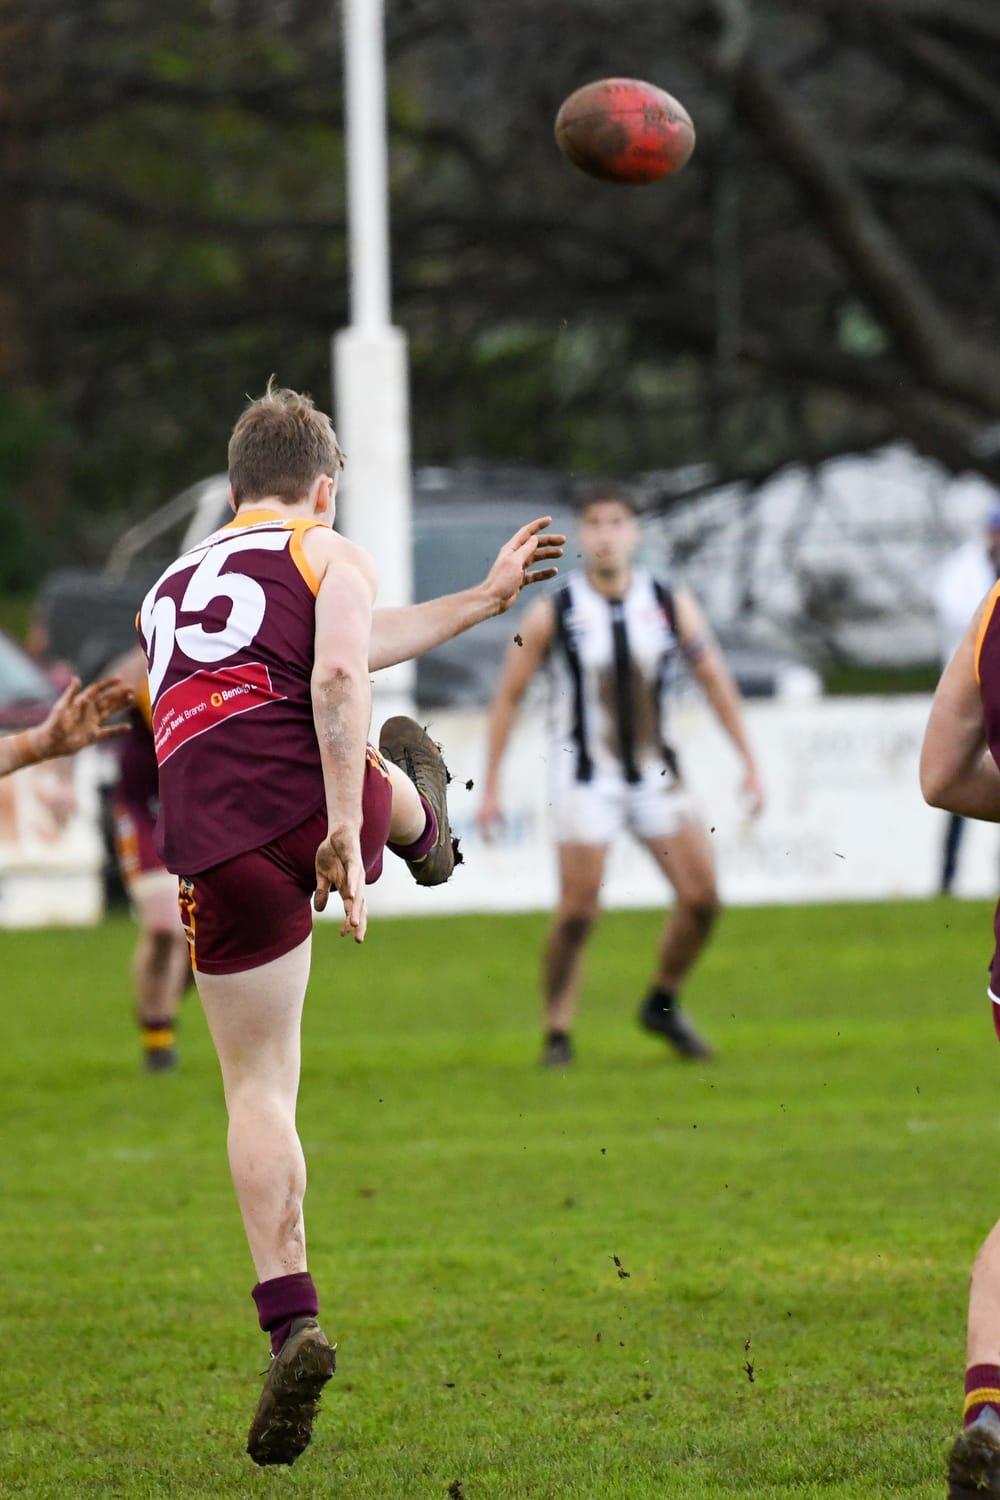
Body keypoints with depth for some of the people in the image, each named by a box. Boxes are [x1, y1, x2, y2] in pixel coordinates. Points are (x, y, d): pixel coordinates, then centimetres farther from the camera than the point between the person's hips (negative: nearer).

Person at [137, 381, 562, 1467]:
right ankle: (426, 835, 70)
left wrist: (482, 600, 46)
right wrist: (346, 829, -13)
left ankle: (291, 1324, -7)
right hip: (308, 802, -3)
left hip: (213, 841, 3)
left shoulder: (168, 590, 30)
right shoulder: (328, 556, 11)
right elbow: (339, 675, -9)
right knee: (393, 765, 35)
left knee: (259, 1090, 6)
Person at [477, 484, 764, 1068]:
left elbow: (716, 679, 7)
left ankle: (664, 1004, 19)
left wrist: (750, 761, 3)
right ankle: (558, 1035, 2)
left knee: (702, 898, -4)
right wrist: (491, 785, -2)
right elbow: (508, 696, 0)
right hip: (586, 778, -3)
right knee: (578, 911, -12)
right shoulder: (553, 613, -8)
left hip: (657, 774, 3)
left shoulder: (672, 604, -1)